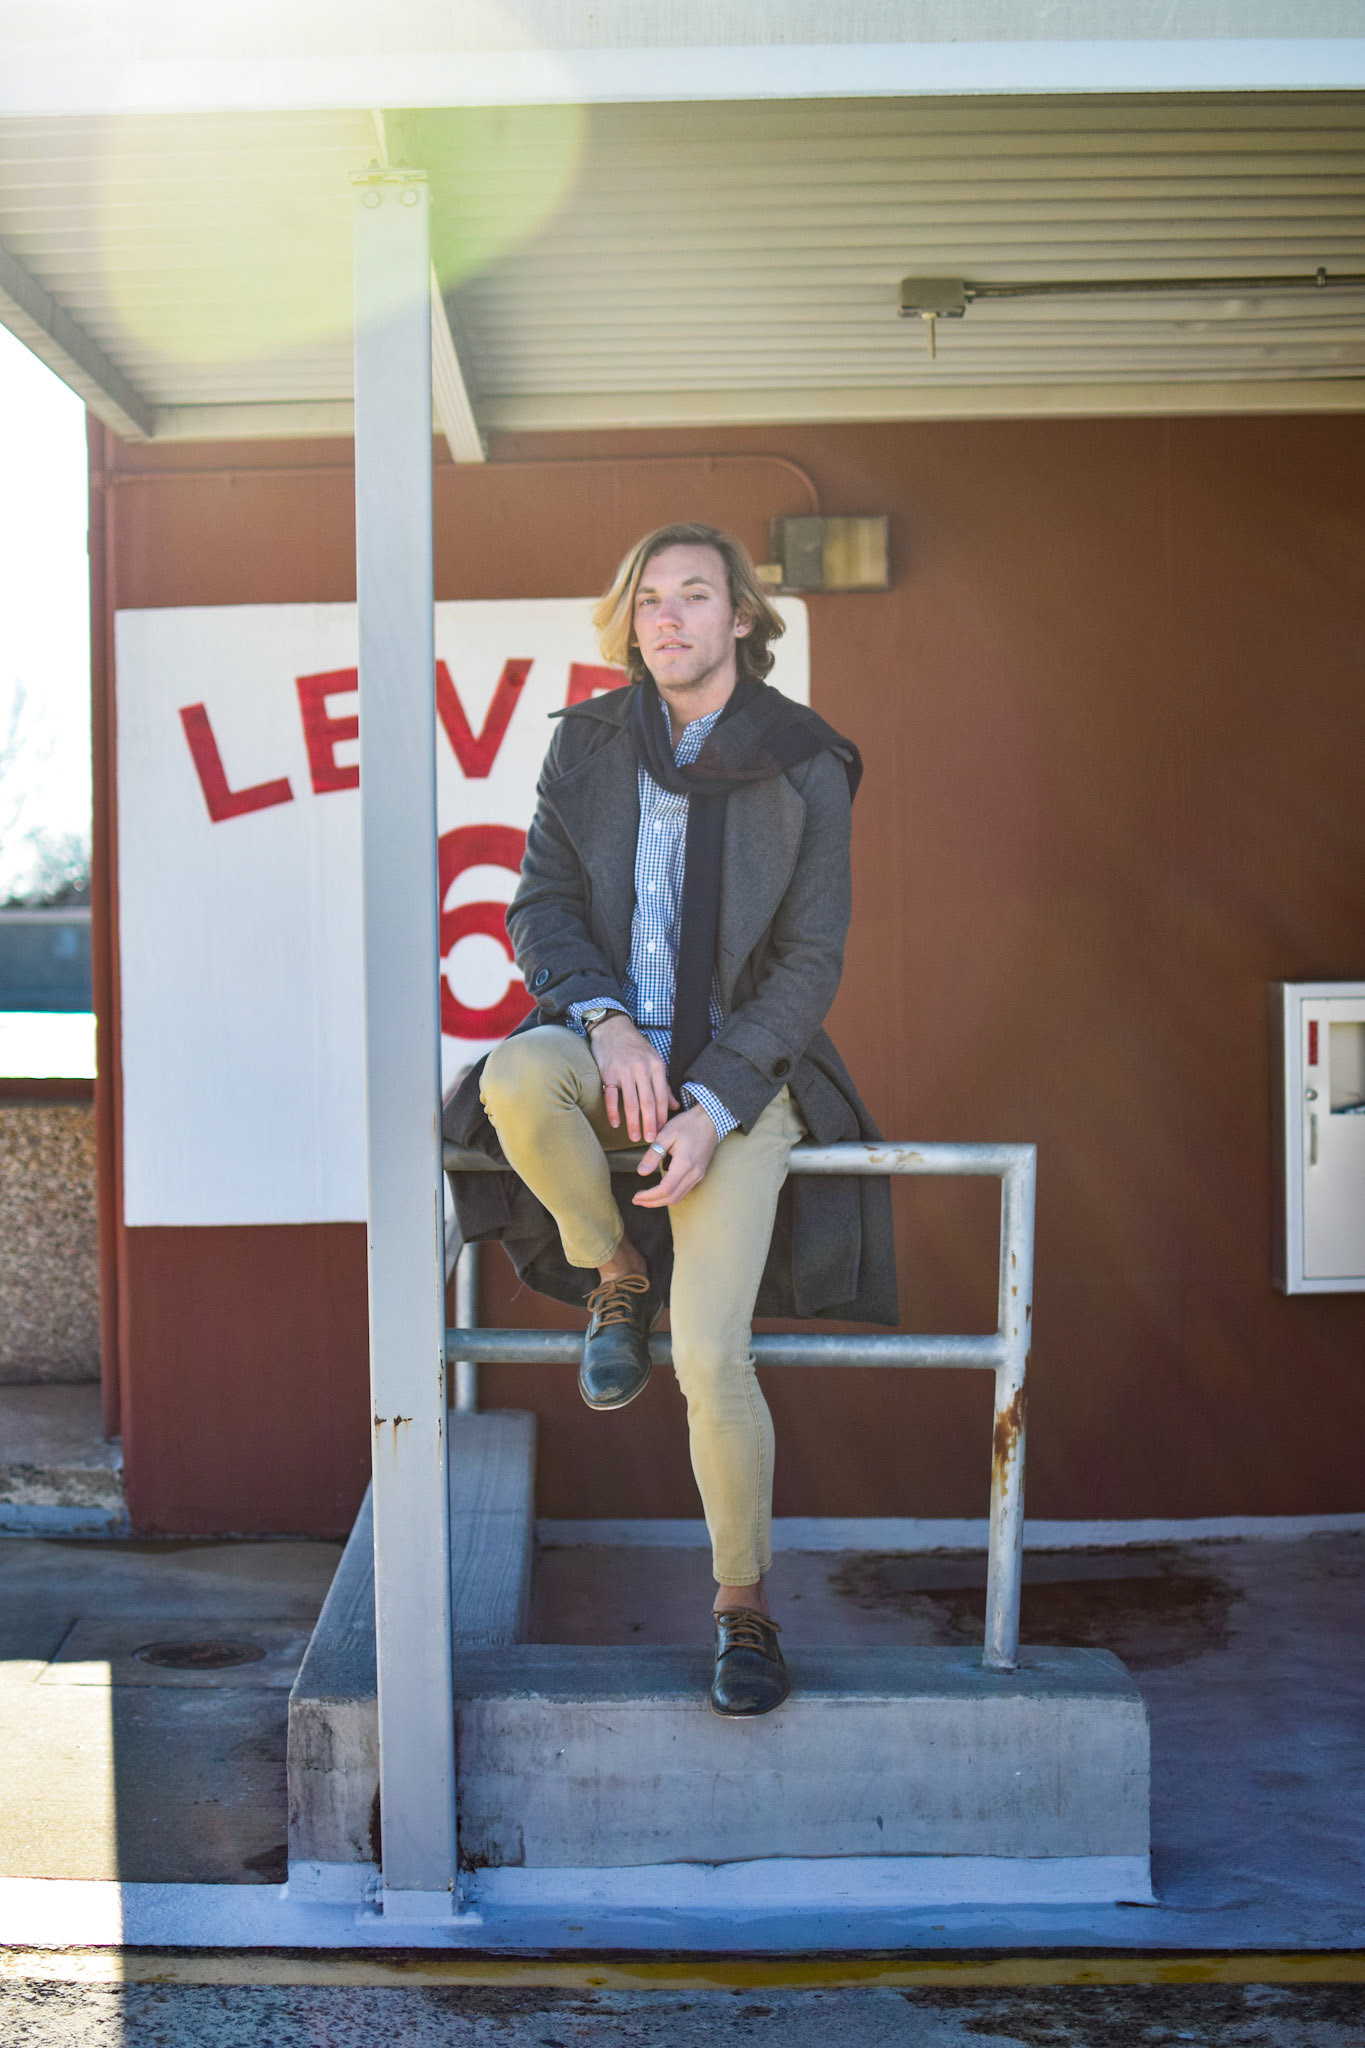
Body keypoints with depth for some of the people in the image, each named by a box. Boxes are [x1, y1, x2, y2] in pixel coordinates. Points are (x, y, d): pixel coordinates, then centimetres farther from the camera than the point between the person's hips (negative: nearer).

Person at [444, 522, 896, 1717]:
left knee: (711, 1354, -15)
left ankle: (744, 1603, 9)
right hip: (608, 1043, 3)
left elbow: (812, 962, -5)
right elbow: (540, 906, 3)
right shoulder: (587, 744, 5)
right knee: (515, 1080, -35)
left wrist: (710, 1104, -16)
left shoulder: (804, 769, -3)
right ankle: (615, 1278, -5)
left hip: (738, 1070, -2)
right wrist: (605, 1021, -17)